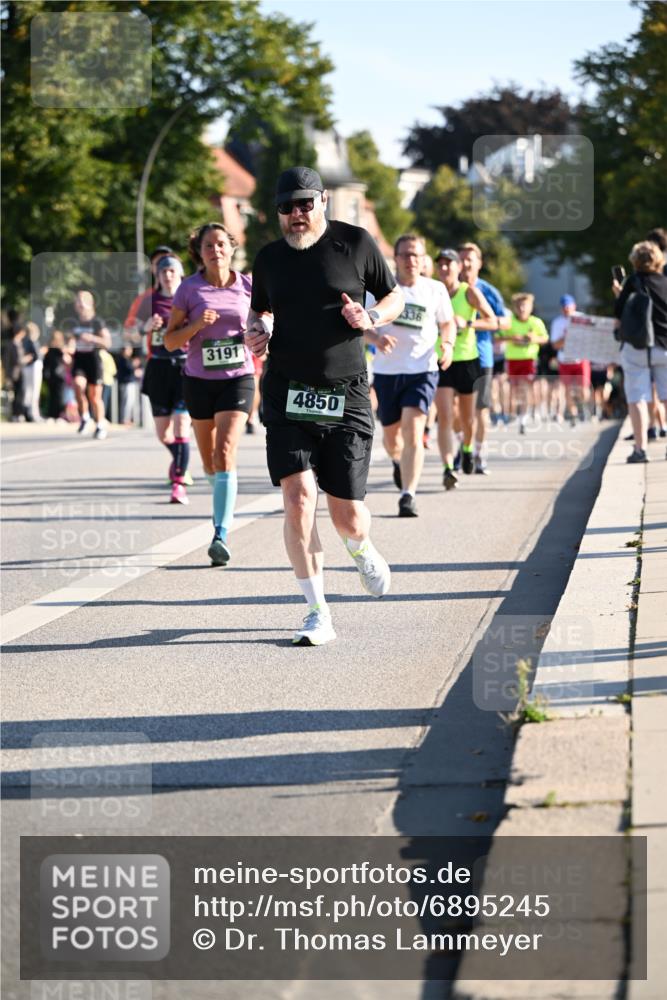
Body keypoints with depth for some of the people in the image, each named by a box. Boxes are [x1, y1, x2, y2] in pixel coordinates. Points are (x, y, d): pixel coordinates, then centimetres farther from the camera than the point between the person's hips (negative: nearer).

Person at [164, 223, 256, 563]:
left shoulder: (247, 286, 1)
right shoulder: (189, 289, -2)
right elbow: (170, 341, -1)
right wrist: (196, 325, -18)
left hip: (237, 378, -1)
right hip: (199, 380, 2)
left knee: (224, 455, -18)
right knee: (209, 462, 12)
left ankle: (221, 535, -22)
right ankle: (225, 506, 44)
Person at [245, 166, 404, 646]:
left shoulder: (356, 243, 0)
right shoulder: (269, 258, 7)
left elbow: (395, 296, 10)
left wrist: (370, 317, -10)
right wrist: (255, 330, 2)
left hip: (345, 395, -1)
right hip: (287, 392, 1)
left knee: (347, 515, 0)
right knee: (298, 497, -14)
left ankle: (363, 550, 40)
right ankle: (318, 614, -5)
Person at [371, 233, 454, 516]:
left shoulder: (435, 290, 3)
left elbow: (447, 323, 15)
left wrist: (448, 343, -6)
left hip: (422, 370, -1)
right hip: (386, 371, 1)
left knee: (413, 432, -18)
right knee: (391, 434, 14)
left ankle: (408, 496, -19)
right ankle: (399, 462, 51)